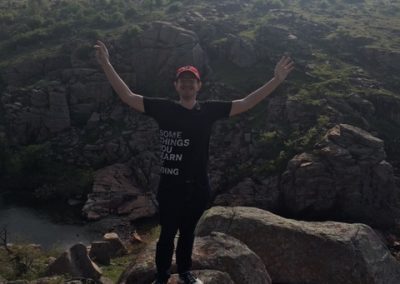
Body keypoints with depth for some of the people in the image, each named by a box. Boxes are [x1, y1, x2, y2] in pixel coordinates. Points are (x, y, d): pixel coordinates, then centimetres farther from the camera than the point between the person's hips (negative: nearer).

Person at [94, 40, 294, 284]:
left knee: (188, 231, 21)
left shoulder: (209, 110, -1)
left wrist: (276, 80, -6)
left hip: (198, 186, 3)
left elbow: (246, 104, -1)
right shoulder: (164, 108, -6)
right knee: (168, 233, 7)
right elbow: (127, 96, -8)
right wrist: (106, 65, -14)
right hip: (170, 186, -3)